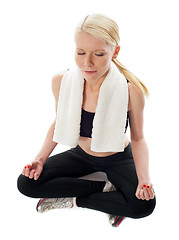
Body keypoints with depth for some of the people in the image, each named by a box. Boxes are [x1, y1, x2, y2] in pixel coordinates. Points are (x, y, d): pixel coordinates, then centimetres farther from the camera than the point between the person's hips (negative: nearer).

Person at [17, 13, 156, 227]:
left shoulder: (131, 90, -29)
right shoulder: (61, 82, -20)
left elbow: (138, 139, -14)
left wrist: (144, 178, -30)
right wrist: (41, 159, -15)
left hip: (118, 159, -2)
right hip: (82, 155, 3)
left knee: (145, 204, -29)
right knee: (26, 183, -14)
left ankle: (76, 200, -8)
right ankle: (104, 188, -9)